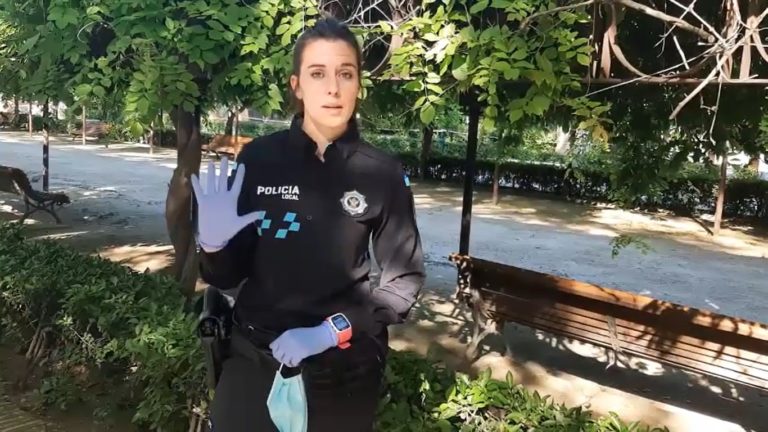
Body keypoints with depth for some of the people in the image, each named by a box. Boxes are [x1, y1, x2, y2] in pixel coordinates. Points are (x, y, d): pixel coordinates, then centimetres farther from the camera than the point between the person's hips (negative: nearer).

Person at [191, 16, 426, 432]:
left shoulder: (383, 173, -8)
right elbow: (229, 275, 0)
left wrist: (333, 331, -14)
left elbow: (404, 277, -4)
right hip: (256, 357, 1)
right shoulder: (258, 158, -6)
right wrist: (213, 244, -20)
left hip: (345, 367, 0)